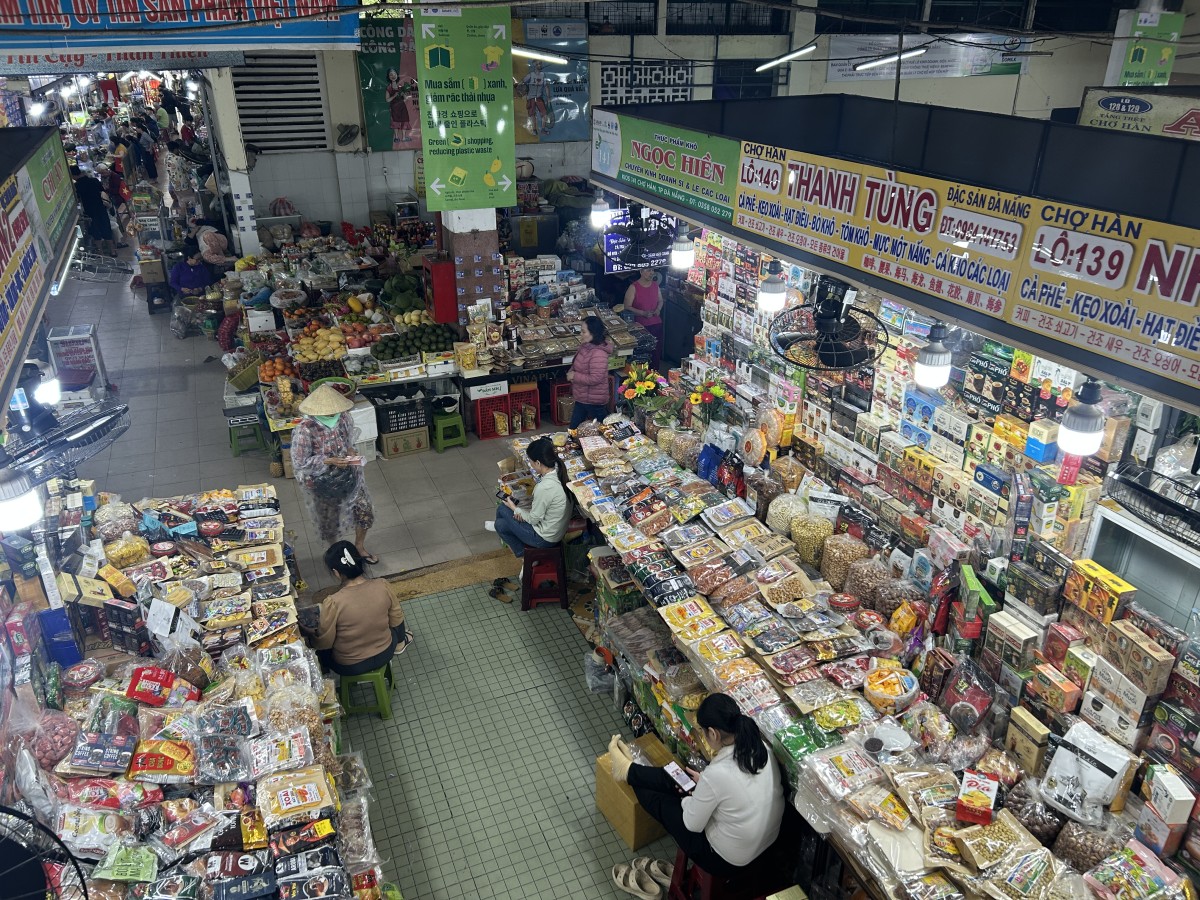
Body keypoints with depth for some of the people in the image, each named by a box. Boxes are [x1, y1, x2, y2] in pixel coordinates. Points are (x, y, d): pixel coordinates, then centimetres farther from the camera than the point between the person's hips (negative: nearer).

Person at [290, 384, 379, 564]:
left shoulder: (343, 416, -13)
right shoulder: (305, 430, -29)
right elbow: (299, 463, -22)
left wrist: (351, 450, -14)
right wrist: (329, 461, -30)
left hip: (348, 474, 4)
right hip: (322, 482, -4)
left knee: (365, 511, 12)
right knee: (329, 519, 18)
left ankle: (359, 546, 39)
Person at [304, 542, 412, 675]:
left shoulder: (333, 603, -31)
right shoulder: (382, 586, -22)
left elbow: (324, 643, -16)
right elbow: (397, 620, -5)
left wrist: (311, 635, 6)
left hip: (349, 666, -2)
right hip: (385, 654, 2)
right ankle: (400, 643, 56)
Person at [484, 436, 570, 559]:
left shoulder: (544, 488, -34)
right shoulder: (557, 472, -8)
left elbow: (534, 520, -20)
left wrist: (514, 508, -4)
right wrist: (525, 511, 0)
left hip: (545, 538, -8)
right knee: (503, 509, 11)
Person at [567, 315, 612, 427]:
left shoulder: (598, 354, -29)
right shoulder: (586, 346, 1)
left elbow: (595, 379, -30)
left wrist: (575, 376, -21)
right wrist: (571, 372, -4)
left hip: (594, 401, -10)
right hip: (582, 398, 10)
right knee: (574, 428, 22)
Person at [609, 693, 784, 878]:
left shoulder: (716, 774, -34)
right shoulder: (761, 748, -14)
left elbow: (693, 824, -19)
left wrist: (687, 798, 1)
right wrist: (705, 782, 7)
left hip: (726, 860, -6)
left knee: (660, 800, 14)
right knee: (675, 779, 17)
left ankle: (628, 771, 45)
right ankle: (629, 770, 43)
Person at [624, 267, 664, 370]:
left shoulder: (655, 285, 7)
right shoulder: (633, 287, -10)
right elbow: (627, 307, -11)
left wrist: (658, 309, -1)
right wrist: (643, 313, -19)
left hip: (656, 324, 5)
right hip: (641, 326, -5)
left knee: (656, 352, 7)